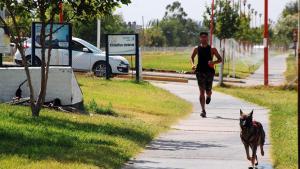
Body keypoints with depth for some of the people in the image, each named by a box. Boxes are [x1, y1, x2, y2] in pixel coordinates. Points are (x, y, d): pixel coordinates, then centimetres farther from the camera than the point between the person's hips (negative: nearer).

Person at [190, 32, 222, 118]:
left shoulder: (212, 49, 1)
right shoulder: (197, 49, 6)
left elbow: (220, 59, 4)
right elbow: (192, 57, 21)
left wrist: (214, 62, -17)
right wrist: (193, 64, 0)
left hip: (209, 72, -1)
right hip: (200, 72, 1)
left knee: (208, 91, -1)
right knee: (202, 91, -8)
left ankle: (209, 96, 40)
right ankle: (203, 110, -8)